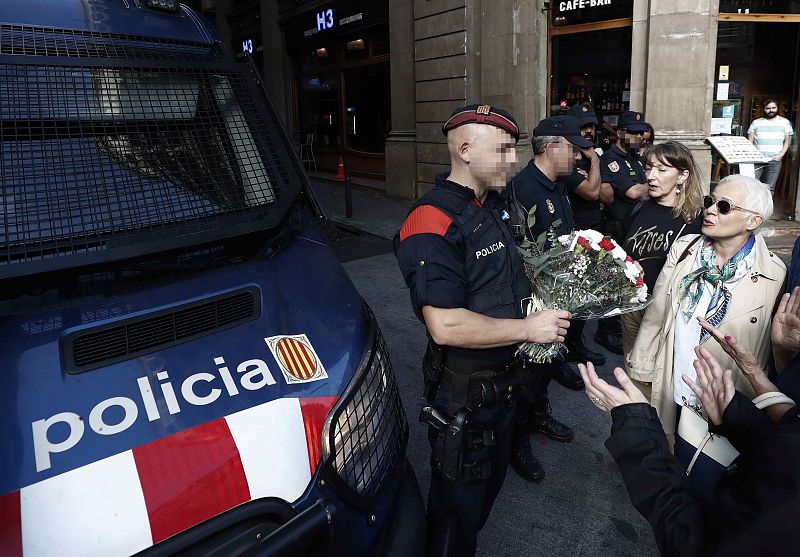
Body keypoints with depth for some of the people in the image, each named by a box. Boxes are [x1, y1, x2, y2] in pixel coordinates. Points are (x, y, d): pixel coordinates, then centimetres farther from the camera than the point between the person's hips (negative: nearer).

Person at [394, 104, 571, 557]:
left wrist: (538, 287, 4)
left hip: (504, 379, 10)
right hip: (463, 394, -9)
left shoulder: (489, 206, 6)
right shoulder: (433, 223, -26)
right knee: (458, 504, 12)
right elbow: (446, 327, -33)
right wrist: (529, 328, -25)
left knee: (492, 480, 29)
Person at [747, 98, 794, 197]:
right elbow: (749, 143, 6)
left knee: (769, 188, 1)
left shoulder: (785, 122, 9)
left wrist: (780, 155, -5)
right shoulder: (756, 123, 8)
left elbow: (787, 141, 10)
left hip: (774, 161, 0)